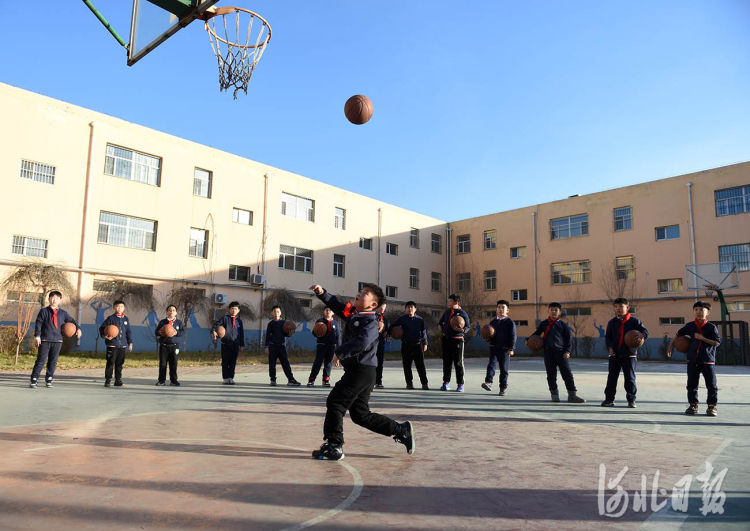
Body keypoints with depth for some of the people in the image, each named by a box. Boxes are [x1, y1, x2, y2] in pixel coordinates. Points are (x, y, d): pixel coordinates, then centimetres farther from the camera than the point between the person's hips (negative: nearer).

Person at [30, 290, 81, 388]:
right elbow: (38, 324, -1)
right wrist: (37, 336, -9)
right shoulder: (44, 311, 2)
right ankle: (33, 381, 2)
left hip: (57, 340, 3)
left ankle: (49, 380, 17)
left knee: (53, 361, 7)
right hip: (44, 340, -3)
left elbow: (71, 320, 19)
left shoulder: (62, 313, 9)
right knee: (41, 360, -4)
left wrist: (78, 328, 5)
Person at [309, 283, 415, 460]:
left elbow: (362, 342, -31)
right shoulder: (353, 313, 14)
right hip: (357, 371, 9)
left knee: (335, 402, -6)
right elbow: (337, 305, 26)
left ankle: (333, 447, 3)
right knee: (361, 414, 13)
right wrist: (322, 293, 11)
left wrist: (340, 352, -23)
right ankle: (401, 430, 21)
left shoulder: (370, 322, -14)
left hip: (362, 371, -9)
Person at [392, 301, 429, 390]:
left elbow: (423, 331, 13)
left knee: (421, 365, -2)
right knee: (407, 366, 4)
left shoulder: (420, 319, 8)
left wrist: (425, 343, 10)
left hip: (417, 345, 0)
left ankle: (424, 383, 1)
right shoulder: (402, 319, 5)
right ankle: (409, 383, 14)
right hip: (406, 345, 0)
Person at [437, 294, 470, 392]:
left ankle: (460, 384, 9)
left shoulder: (462, 313, -4)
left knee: (458, 362, 0)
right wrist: (439, 325, 4)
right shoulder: (447, 312, 12)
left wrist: (463, 330, -22)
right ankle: (446, 382, 18)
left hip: (457, 340, -5)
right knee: (446, 362, 9)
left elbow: (468, 326, -2)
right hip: (446, 339, 5)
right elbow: (441, 321, 26)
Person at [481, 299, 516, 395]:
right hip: (494, 347, 3)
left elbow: (513, 336, -6)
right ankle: (488, 382, -21)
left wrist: (511, 349, -13)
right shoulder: (493, 321, 12)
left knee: (504, 368, 4)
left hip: (505, 349, -3)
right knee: (491, 364, -13)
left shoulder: (510, 322, -2)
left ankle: (503, 387, 13)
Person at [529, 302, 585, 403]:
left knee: (567, 374, -2)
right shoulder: (544, 324, 9)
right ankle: (554, 394, 16)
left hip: (561, 352, -1)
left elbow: (568, 339, 7)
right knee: (551, 375, 5)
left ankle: (572, 395, 4)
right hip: (548, 352, 1)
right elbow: (537, 333, 21)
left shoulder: (563, 325, 5)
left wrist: (567, 351, -4)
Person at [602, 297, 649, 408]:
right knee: (612, 377, 3)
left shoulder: (634, 321, 0)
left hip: (629, 354, -2)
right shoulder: (612, 322, 7)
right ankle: (609, 399, 10)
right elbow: (607, 336, 8)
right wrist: (609, 347, -8)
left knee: (630, 378, 3)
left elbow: (645, 331, -3)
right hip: (615, 355, 2)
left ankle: (631, 400, 16)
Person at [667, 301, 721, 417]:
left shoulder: (711, 327, -4)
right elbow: (678, 334, 19)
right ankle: (693, 405, 17)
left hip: (708, 361, -3)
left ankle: (712, 406, 15)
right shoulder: (690, 326, 5)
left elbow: (717, 342, -11)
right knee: (691, 385, 8)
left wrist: (702, 338, -19)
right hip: (692, 361, 3)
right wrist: (671, 345, 16)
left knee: (711, 386, 3)